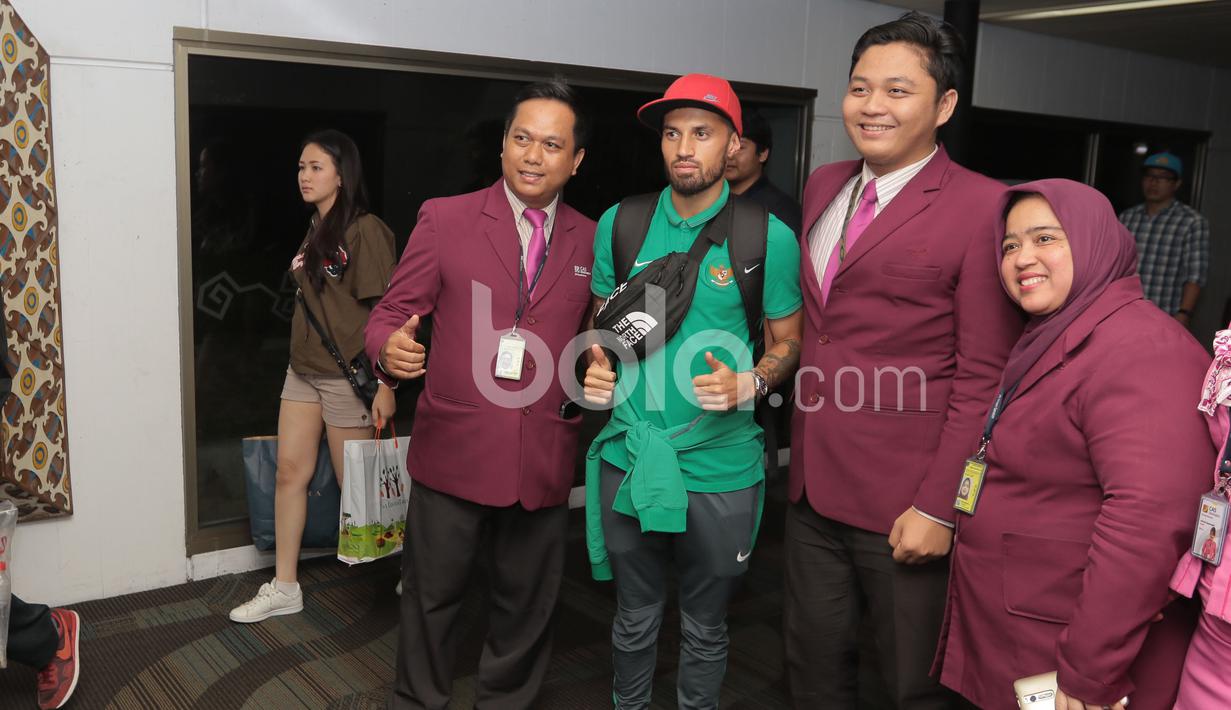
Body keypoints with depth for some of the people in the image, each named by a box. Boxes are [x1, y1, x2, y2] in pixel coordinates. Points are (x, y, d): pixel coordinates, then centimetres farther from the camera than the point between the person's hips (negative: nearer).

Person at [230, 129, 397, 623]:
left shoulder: (365, 231, -14)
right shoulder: (315, 230, 13)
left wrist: (385, 384, -20)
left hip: (347, 375, -8)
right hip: (303, 371, 8)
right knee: (290, 472, 8)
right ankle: (284, 588, 19)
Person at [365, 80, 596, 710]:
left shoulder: (591, 242, 7)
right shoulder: (444, 219, -1)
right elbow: (390, 312, -2)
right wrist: (390, 349, -22)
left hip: (544, 462, 2)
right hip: (453, 452, -2)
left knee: (526, 604, 16)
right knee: (432, 596, 12)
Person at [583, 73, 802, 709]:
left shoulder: (767, 237, -7)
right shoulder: (620, 223, 2)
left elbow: (788, 342, 2)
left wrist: (748, 384, -18)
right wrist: (597, 369, -6)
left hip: (719, 467, -2)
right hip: (629, 458, 2)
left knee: (704, 627, 16)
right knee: (635, 619, 19)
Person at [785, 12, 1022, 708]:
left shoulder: (983, 207, -13)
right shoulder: (823, 186, 8)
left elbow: (982, 380, -14)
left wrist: (937, 507, -15)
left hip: (902, 499, -6)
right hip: (812, 484, 6)